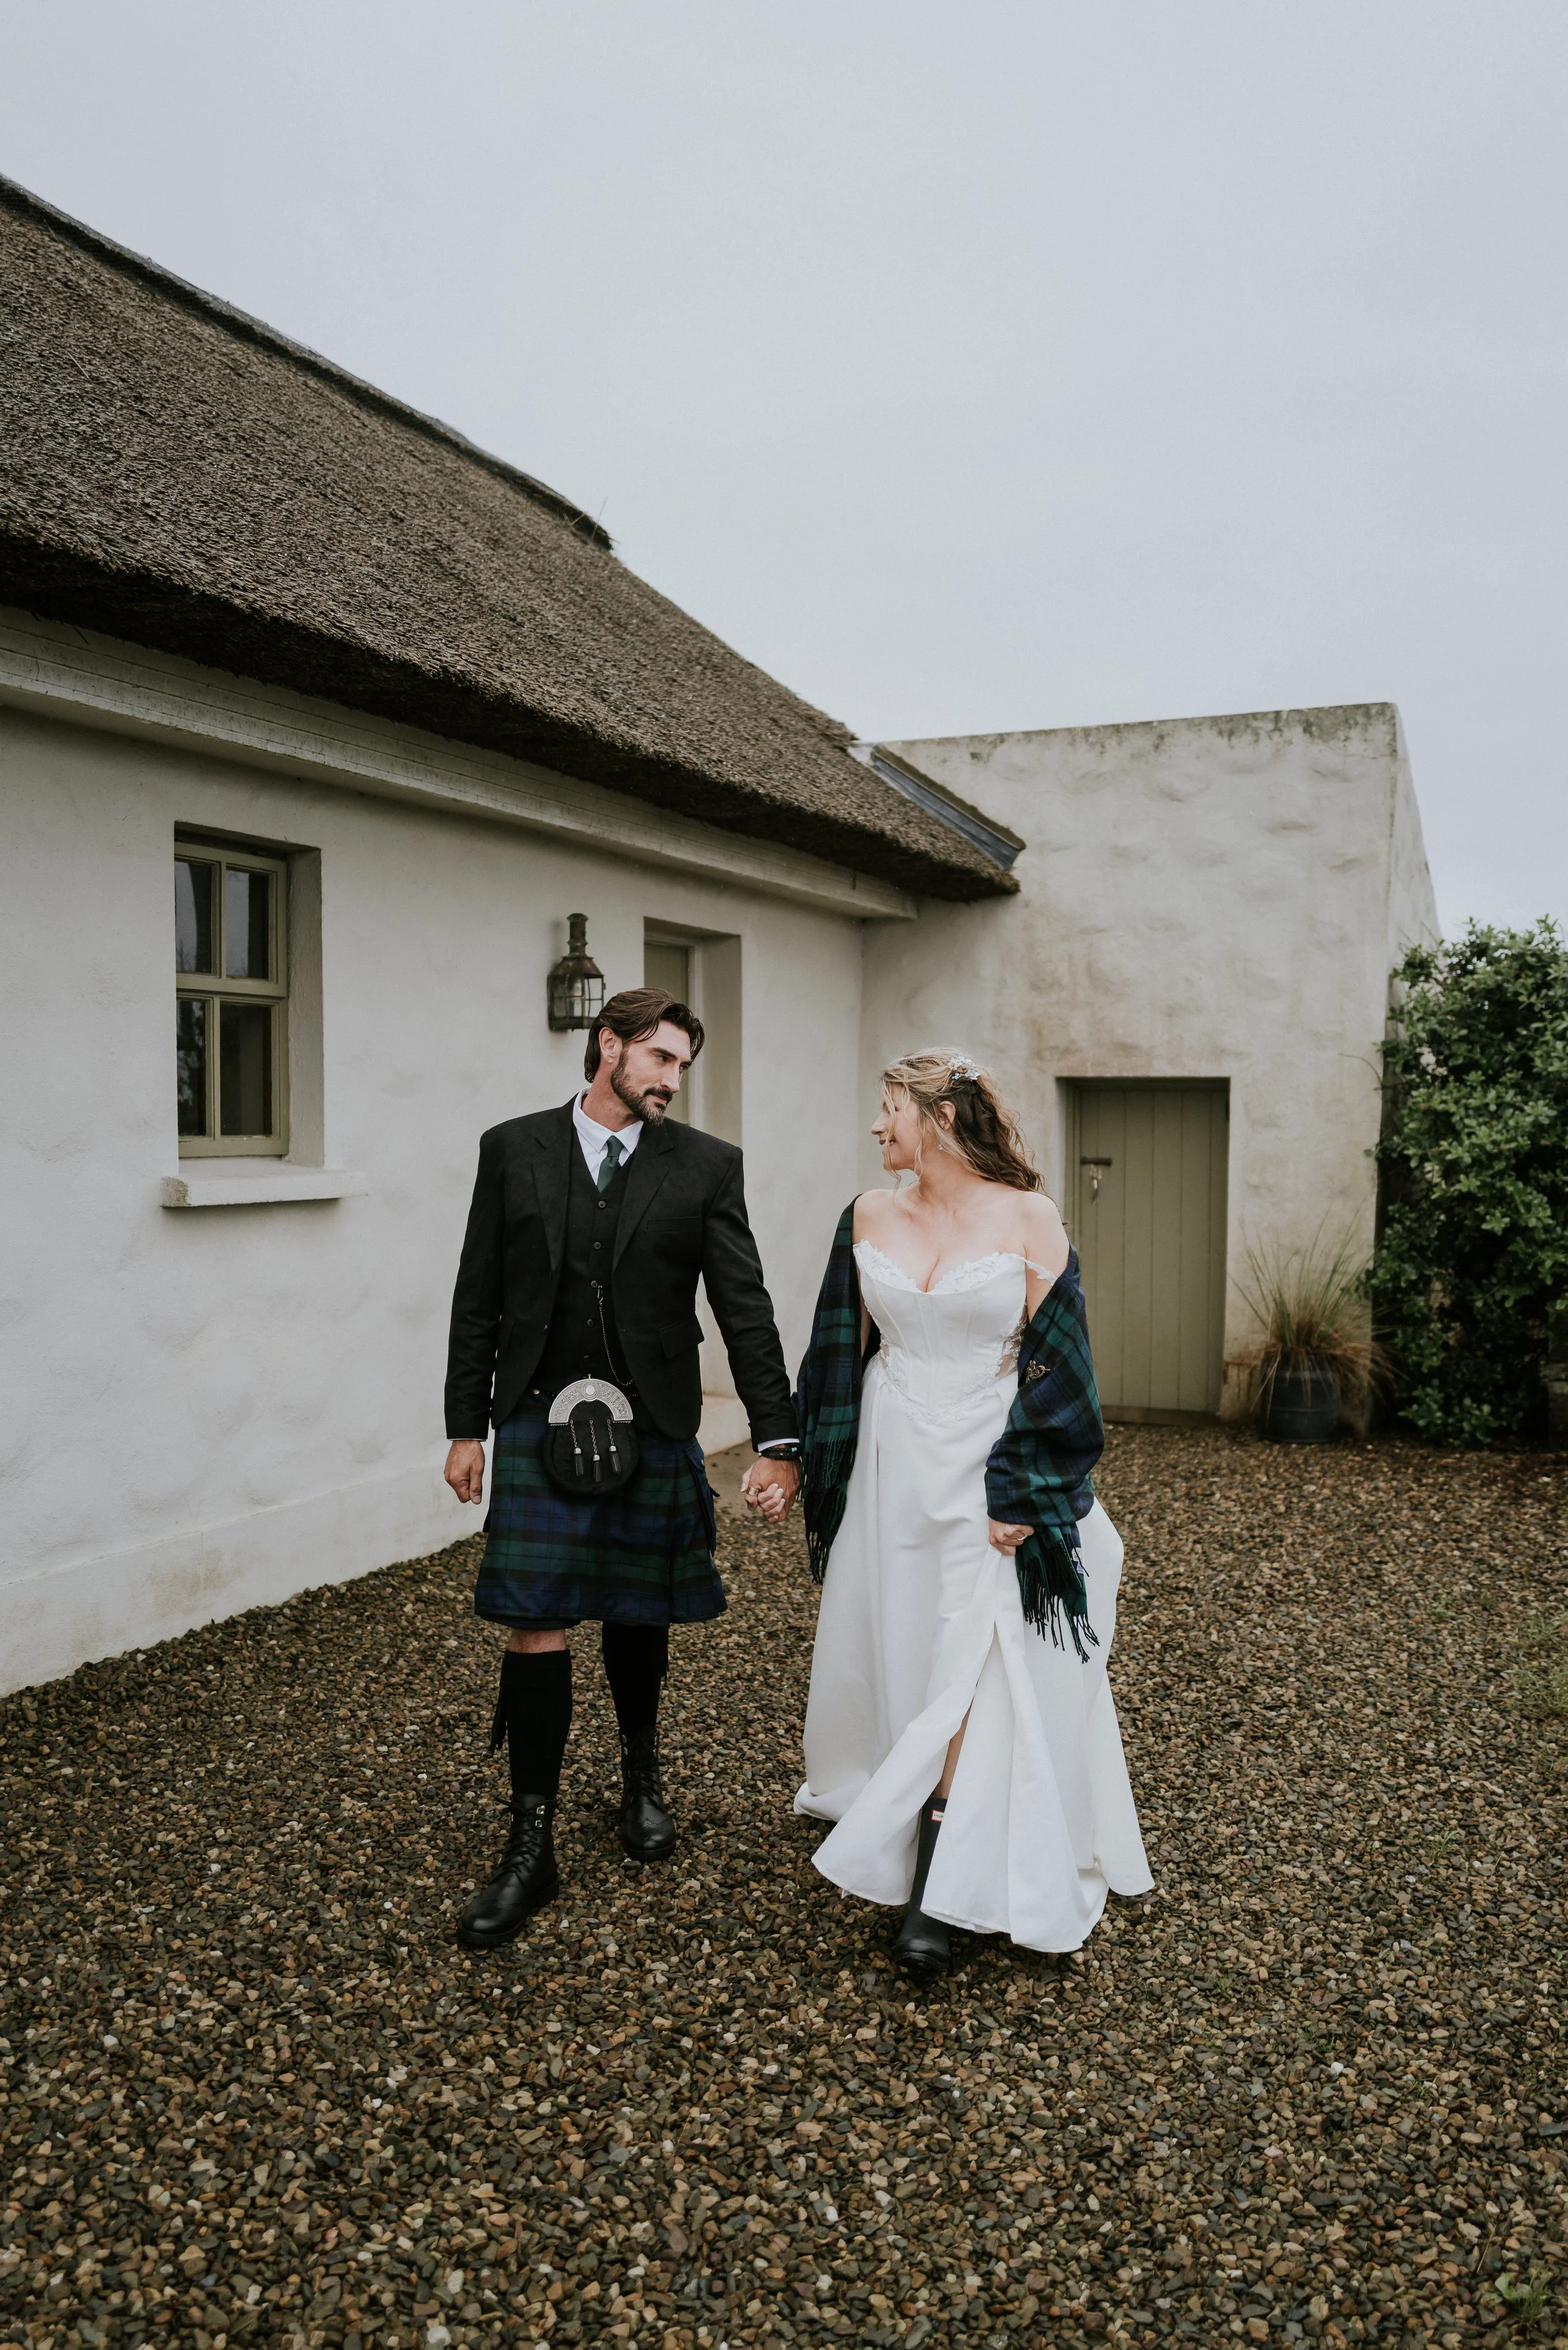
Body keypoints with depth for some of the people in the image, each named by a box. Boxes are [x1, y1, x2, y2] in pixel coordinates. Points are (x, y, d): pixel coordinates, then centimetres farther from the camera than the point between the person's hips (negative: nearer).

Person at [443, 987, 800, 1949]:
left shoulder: (706, 1165, -1)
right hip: (539, 1424, 0)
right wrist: (467, 1426, 3)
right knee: (537, 1629, -1)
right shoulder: (513, 1149, 1)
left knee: (640, 1616, 15)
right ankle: (533, 1849, 11)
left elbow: (745, 1309, -5)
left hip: (654, 1427, 1)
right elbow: (480, 1299, 4)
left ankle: (643, 1775, 40)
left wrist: (777, 1440, -10)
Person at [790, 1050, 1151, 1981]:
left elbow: (1052, 1363, -8)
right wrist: (799, 1459, 8)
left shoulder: (1028, 1218, -8)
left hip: (985, 1475, -4)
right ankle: (890, 1838, 36)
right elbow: (842, 1353, 8)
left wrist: (1017, 1494, -12)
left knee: (973, 1668, -3)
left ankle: (935, 1895, 7)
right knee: (893, 1652, 14)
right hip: (890, 1471, 4)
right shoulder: (871, 1216, 2)